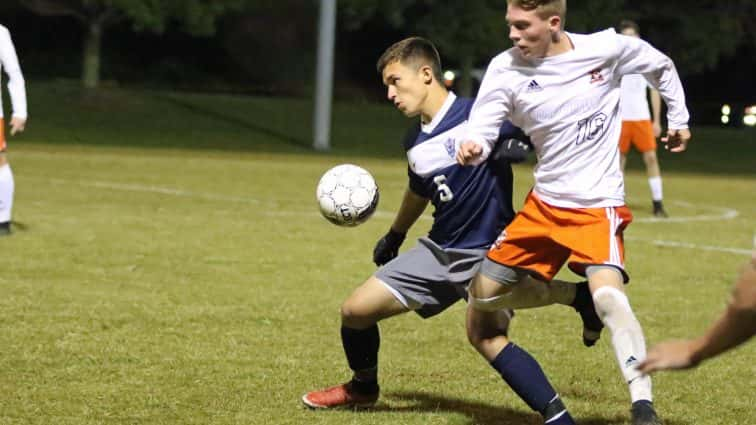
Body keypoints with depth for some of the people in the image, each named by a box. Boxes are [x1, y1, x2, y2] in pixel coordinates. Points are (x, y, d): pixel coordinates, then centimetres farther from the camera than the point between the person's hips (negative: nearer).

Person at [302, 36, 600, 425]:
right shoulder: (415, 145, 5)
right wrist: (394, 236, 38)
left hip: (489, 251, -7)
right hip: (440, 250, 7)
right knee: (356, 309, 6)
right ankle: (362, 387, 35)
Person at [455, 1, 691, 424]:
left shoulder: (607, 48, -12)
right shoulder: (507, 70, -11)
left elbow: (662, 66, 9)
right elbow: (481, 132, -18)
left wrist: (679, 119, 13)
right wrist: (474, 149, -41)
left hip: (598, 205, -4)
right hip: (544, 204, 4)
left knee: (609, 297, -28)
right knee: (482, 294, 5)